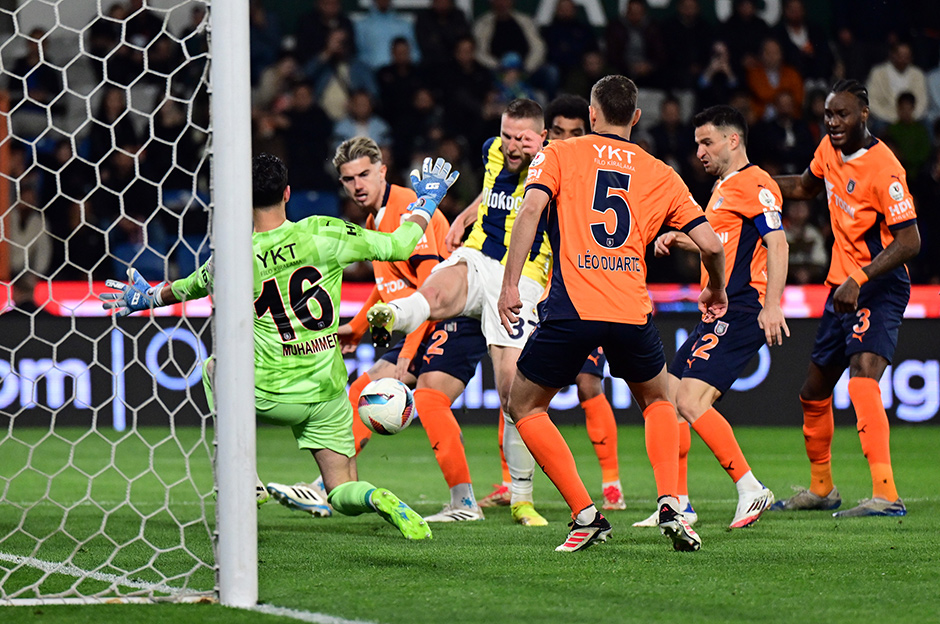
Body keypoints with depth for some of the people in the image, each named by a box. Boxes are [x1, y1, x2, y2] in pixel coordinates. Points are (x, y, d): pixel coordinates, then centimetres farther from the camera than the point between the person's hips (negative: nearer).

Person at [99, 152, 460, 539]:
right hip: (327, 393, 1)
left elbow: (191, 287, 13)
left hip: (269, 397, -1)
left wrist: (148, 297, 34)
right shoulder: (322, 234, -10)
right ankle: (375, 499, -27)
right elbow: (398, 246, -1)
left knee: (214, 368, 30)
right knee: (343, 493, 11)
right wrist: (427, 202, 19)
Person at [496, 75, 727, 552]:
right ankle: (670, 504, 6)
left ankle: (585, 514, 5)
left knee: (524, 407, 17)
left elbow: (531, 207, -9)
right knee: (657, 401, 28)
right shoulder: (661, 175, 15)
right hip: (632, 312, 3)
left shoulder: (559, 155, 10)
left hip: (570, 310, -3)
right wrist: (716, 290, 29)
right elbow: (710, 244, 9)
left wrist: (509, 284, -9)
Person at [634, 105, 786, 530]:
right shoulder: (723, 187, 22)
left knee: (691, 401, -20)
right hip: (716, 315, 11)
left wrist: (772, 305, -28)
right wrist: (680, 240, 17)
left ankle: (750, 490, -16)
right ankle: (677, 503, 13)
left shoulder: (753, 184, -10)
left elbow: (777, 243, -19)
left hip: (741, 313, -11)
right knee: (668, 398, 8)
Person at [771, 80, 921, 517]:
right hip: (843, 286, 9)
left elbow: (909, 242, -23)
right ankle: (821, 489, 36)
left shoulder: (883, 169, -21)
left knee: (862, 381, -27)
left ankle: (885, 496, -32)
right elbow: (806, 187, 26)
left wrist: (859, 280, -31)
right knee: (814, 392, 17)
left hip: (879, 288, -9)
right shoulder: (830, 150, 3)